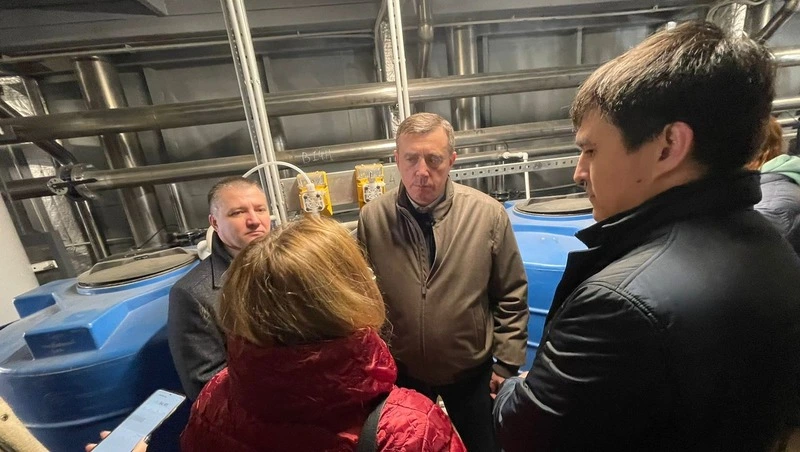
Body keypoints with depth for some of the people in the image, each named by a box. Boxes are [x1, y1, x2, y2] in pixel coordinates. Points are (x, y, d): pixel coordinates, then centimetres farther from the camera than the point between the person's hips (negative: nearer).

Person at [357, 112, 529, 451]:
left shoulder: (488, 214, -16)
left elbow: (512, 297, -7)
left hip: (472, 369, 0)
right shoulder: (372, 218, -14)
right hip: (400, 371, 2)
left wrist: (507, 362, -4)